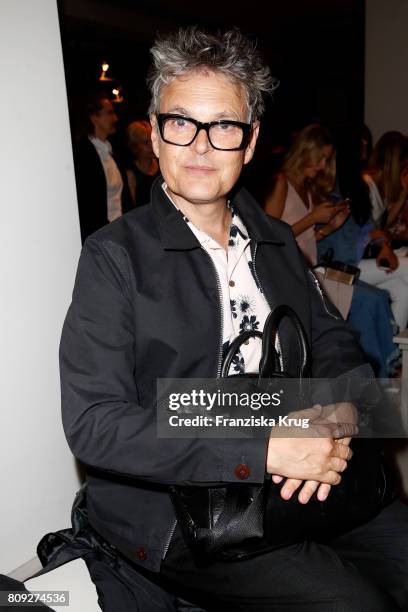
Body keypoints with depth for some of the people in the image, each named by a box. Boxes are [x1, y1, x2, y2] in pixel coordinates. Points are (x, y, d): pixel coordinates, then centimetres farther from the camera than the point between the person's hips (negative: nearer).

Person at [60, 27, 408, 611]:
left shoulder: (275, 241, 9)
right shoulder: (115, 256, -11)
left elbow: (335, 341, 11)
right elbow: (93, 424, -17)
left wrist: (333, 423, -12)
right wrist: (263, 453, -23)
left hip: (295, 485, 6)